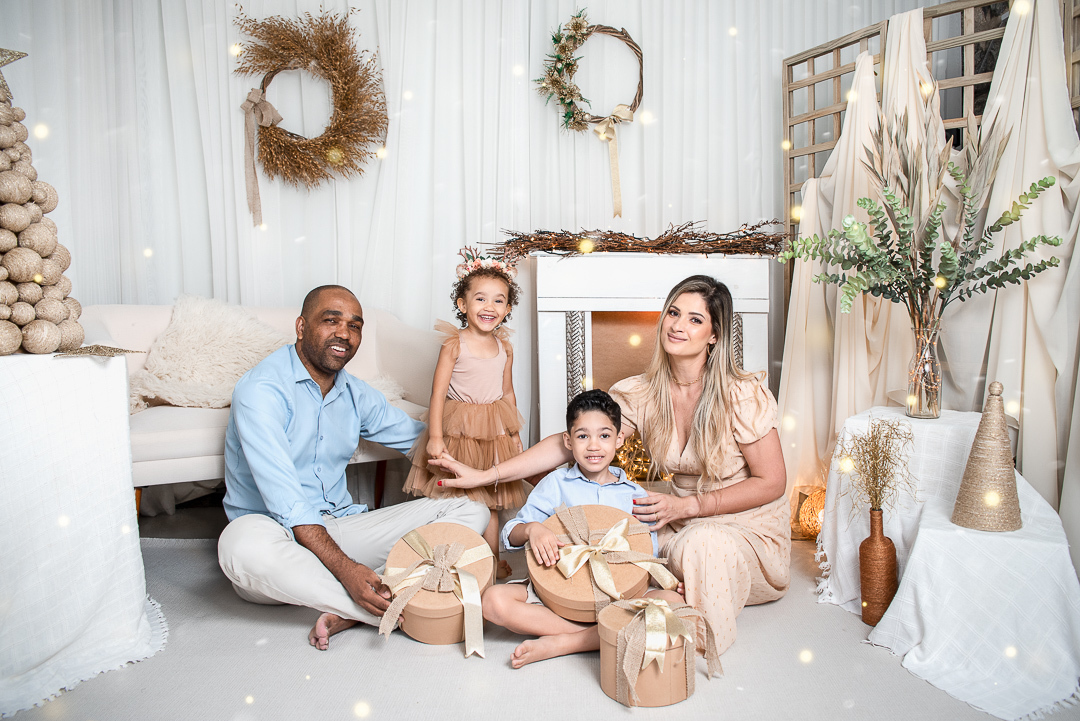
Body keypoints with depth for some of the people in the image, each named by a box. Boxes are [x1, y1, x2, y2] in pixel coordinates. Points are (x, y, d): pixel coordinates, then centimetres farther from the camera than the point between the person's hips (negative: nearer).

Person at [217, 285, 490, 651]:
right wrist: (345, 569, -32)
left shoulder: (355, 394, 8)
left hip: (340, 528, 6)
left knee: (471, 511, -8)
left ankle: (349, 613, -26)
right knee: (243, 544, -43)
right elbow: (286, 501, -24)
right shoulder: (262, 389, -14)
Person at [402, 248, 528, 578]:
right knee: (456, 498, 4)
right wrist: (435, 437, -19)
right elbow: (438, 393, -14)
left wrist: (514, 433, 14)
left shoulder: (505, 348, 3)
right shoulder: (454, 344, -11)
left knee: (490, 500, 13)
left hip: (494, 431, 4)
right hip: (459, 429, -4)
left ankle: (493, 559, 26)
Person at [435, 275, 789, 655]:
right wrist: (486, 474, -11)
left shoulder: (744, 394, -18)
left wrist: (687, 505, -20)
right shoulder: (642, 393, -7)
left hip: (750, 528, -4)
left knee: (702, 542, -37)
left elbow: (771, 482, -11)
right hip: (684, 524, 4)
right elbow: (569, 442, -6)